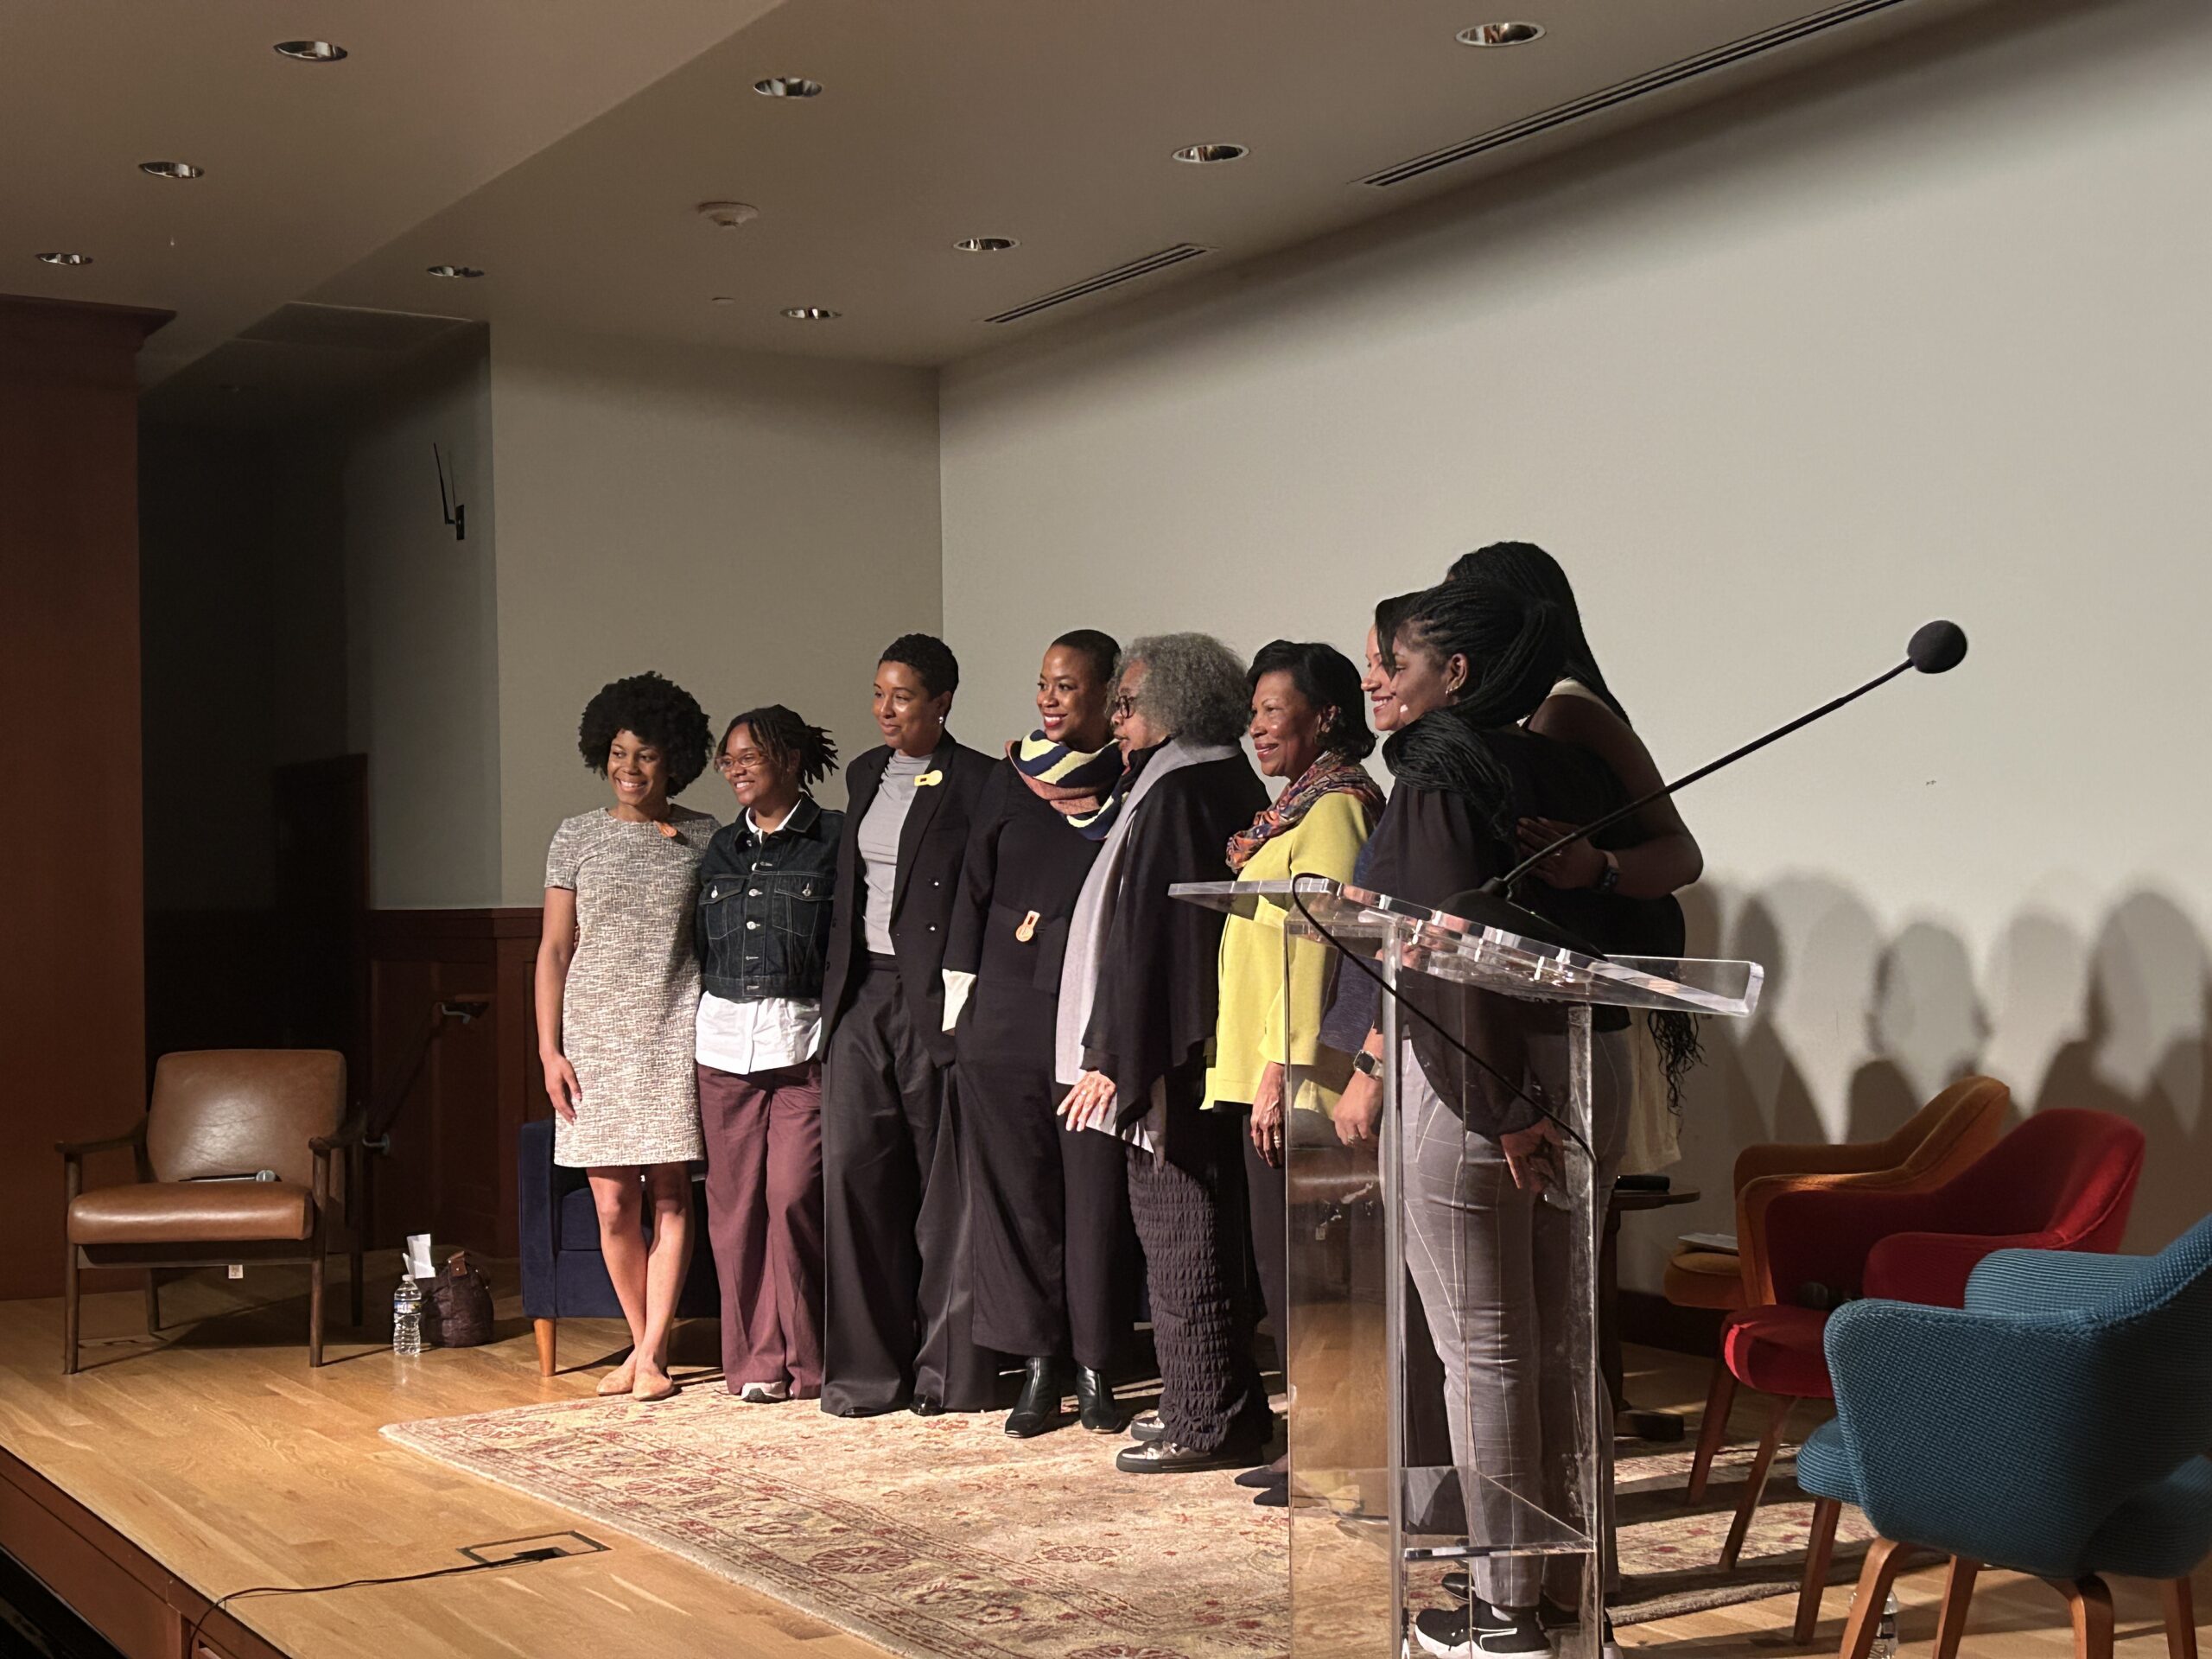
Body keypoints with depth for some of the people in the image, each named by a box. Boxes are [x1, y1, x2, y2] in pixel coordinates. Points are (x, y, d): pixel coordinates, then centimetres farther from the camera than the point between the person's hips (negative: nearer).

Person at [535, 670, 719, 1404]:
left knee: (669, 1195, -2)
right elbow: (554, 949, 6)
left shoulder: (704, 839, 4)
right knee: (613, 1204, 2)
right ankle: (642, 1342, 17)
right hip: (596, 1034, 1)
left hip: (674, 1034, -1)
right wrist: (549, 1048, 0)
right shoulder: (577, 836, 7)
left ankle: (653, 1351, 5)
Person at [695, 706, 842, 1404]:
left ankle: (806, 1360, 3)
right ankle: (756, 1360, 12)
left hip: (805, 1039, -5)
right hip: (725, 1040, 5)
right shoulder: (721, 849, 15)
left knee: (794, 1197, -10)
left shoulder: (834, 839, 0)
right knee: (734, 1201, 3)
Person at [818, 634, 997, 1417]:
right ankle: (866, 1368, 8)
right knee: (853, 1169, 0)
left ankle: (948, 1371, 11)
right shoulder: (865, 774, 15)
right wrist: (835, 991, 13)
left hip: (936, 1000, -6)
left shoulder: (978, 782, -6)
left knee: (946, 1186, 1)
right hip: (862, 996, 6)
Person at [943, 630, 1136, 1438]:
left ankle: (1095, 1371, 12)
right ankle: (1038, 1368, 12)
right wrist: (959, 1008, 6)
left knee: (1096, 1191, 1)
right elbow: (973, 891, 11)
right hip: (1008, 1013, 3)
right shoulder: (1011, 777, 8)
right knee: (1016, 1189, 3)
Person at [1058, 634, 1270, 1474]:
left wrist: (1112, 1059, -17)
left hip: (1167, 1051, -10)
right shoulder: (1229, 785, 13)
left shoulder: (1176, 794, -16)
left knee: (1177, 1233, -2)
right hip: (1203, 1048, 10)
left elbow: (1145, 934, -19)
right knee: (1198, 1231, 15)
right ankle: (1220, 1407, 23)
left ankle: (1207, 1421, 4)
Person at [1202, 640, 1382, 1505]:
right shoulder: (1298, 807, 19)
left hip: (1301, 1079, -10)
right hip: (1271, 1073, 10)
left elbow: (1315, 942, -19)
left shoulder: (1334, 807, -12)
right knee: (1287, 1260, 12)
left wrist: (1282, 1069, -22)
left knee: (1301, 1261, -6)